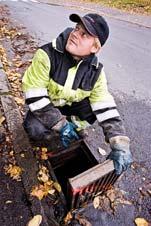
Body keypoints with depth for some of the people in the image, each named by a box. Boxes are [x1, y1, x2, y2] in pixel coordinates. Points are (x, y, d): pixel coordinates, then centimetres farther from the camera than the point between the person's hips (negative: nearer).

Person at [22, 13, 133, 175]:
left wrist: (120, 146, -31)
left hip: (72, 105, 3)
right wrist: (61, 124, -30)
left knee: (95, 107, -21)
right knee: (36, 130, -28)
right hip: (46, 105, -2)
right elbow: (34, 95, -28)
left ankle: (76, 126, 9)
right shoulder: (47, 54, -28)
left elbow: (106, 107, -23)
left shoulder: (96, 71, -18)